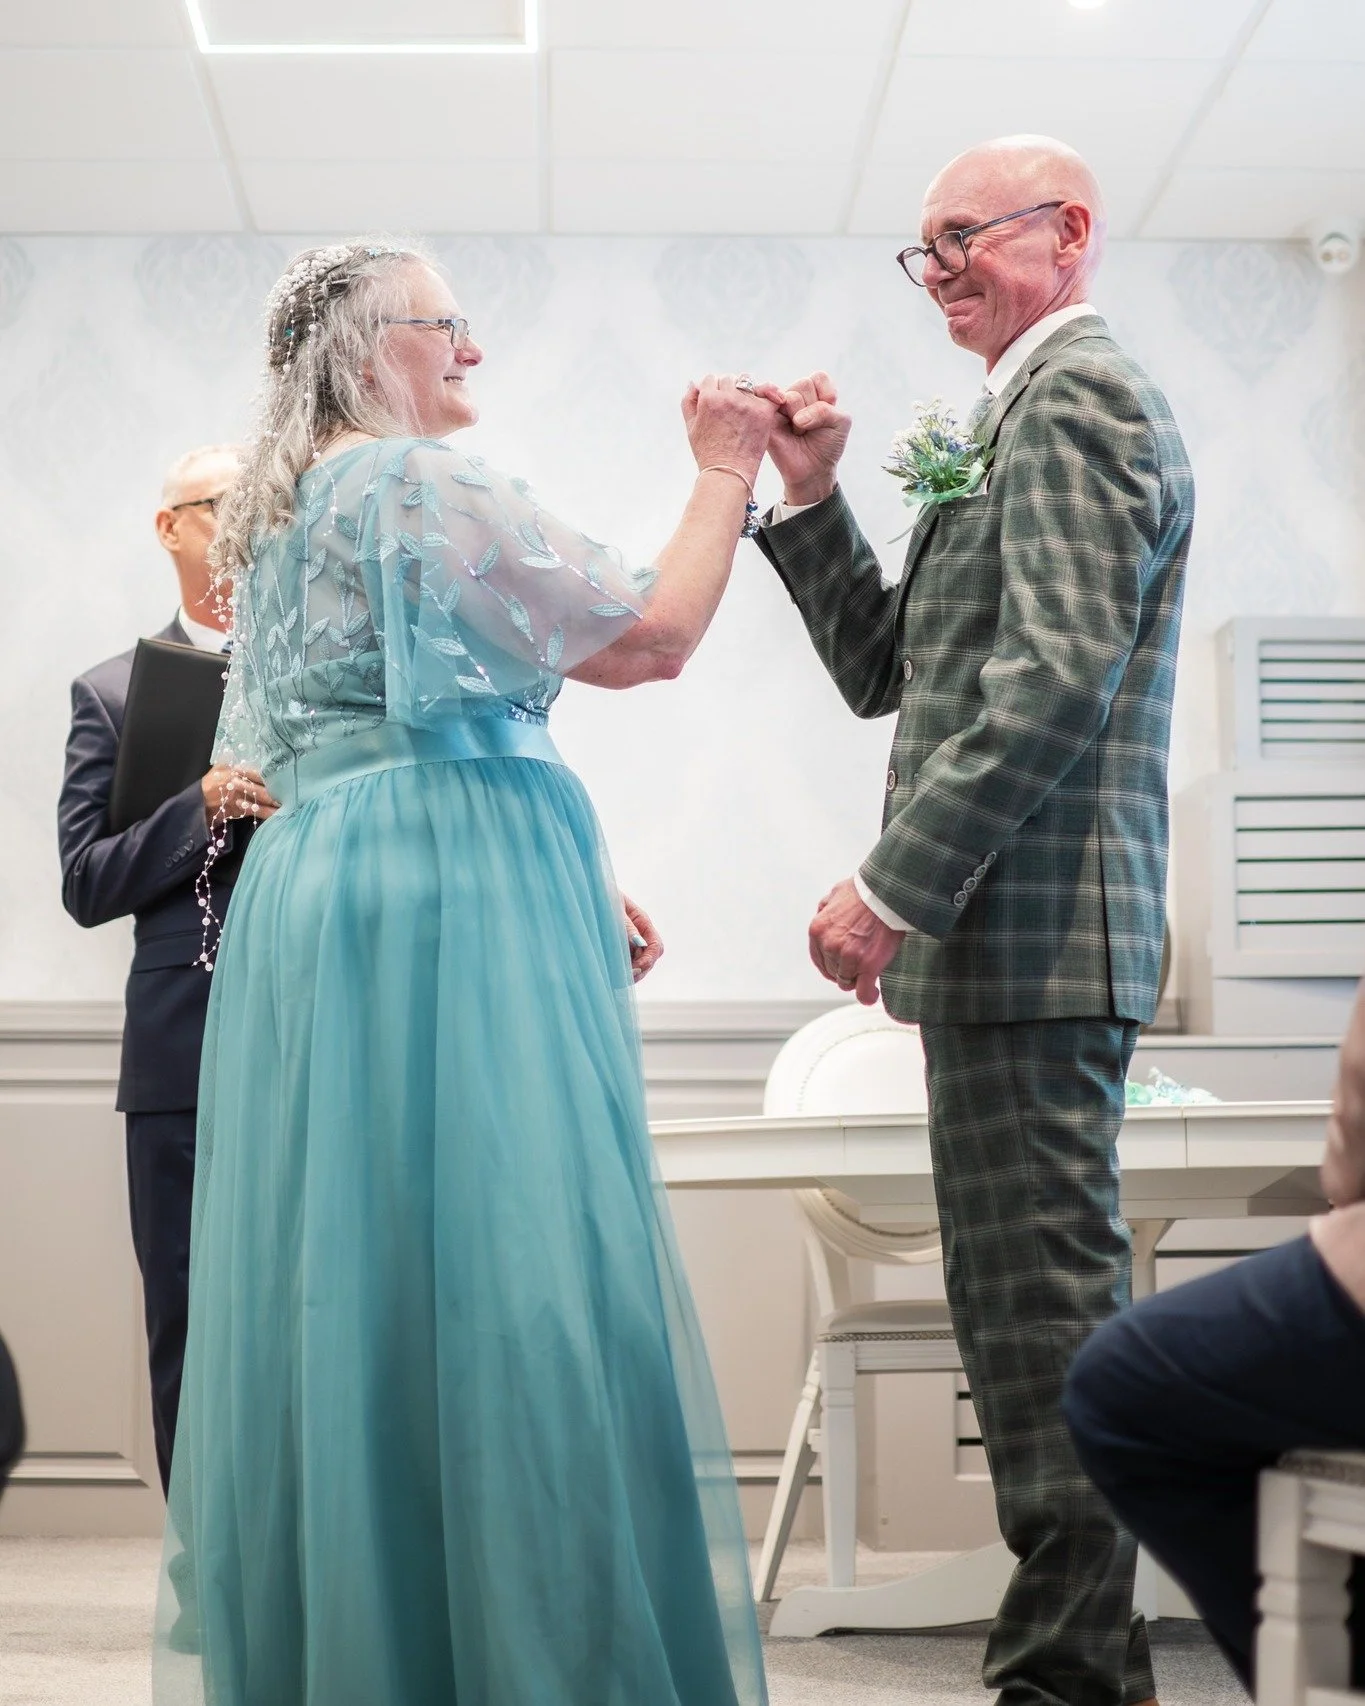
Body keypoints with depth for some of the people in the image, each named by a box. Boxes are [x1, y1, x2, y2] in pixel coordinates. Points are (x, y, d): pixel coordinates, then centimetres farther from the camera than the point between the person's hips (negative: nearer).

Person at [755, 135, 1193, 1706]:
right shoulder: (1028, 422, 24)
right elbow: (888, 672, 22)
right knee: (1033, 1311, 13)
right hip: (1006, 938, 11)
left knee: (1041, 1310, -8)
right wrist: (813, 498, 11)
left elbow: (1058, 676, -21)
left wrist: (893, 888, -21)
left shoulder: (1081, 400, -7)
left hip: (1031, 926, -11)